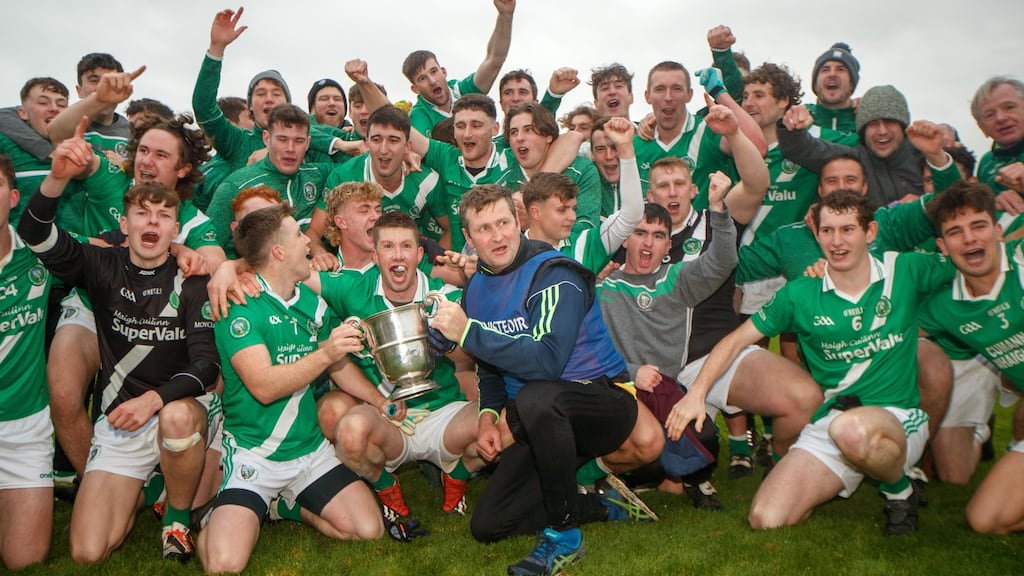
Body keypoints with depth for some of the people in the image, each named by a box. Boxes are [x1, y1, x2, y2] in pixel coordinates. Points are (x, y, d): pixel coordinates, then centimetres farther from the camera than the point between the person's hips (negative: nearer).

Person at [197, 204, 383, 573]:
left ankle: (288, 506, 18)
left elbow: (338, 364, 13)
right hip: (253, 453, -5)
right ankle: (217, 520, 15)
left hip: (311, 449, 5)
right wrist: (324, 353, -29)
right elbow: (264, 386, -22)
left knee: (369, 529, -8)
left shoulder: (312, 301, 5)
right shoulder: (239, 306, -13)